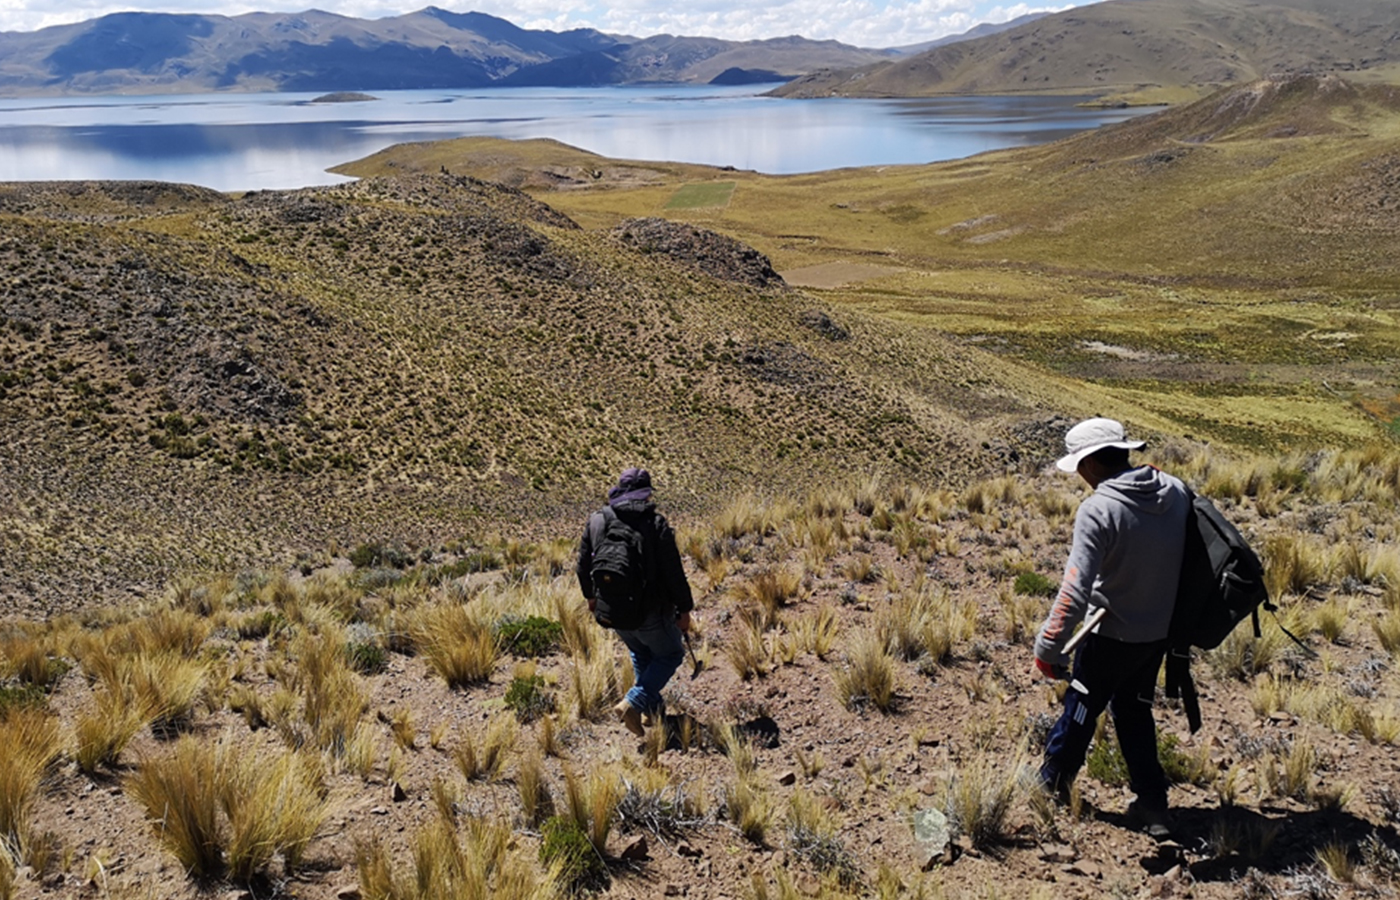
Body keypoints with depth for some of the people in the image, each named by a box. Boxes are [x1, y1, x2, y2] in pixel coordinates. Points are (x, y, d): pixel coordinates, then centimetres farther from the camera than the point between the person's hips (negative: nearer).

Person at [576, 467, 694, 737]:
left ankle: (652, 705, 34)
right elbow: (673, 572, -15)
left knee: (640, 654, 30)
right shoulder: (656, 524, -16)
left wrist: (591, 596, 25)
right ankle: (633, 703, 1)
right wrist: (684, 609, -4)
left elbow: (583, 566, 8)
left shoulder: (596, 521, -2)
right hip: (651, 613, -5)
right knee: (670, 654, 17)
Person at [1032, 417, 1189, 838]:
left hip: (1112, 636, -6)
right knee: (1133, 709, 22)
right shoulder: (1176, 492, -5)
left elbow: (1075, 591, -28)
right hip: (1162, 631, 6)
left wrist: (1047, 646, -20)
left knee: (1081, 707, 15)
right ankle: (1153, 806, 25)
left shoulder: (1098, 510, -25)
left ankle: (1053, 782, 35)